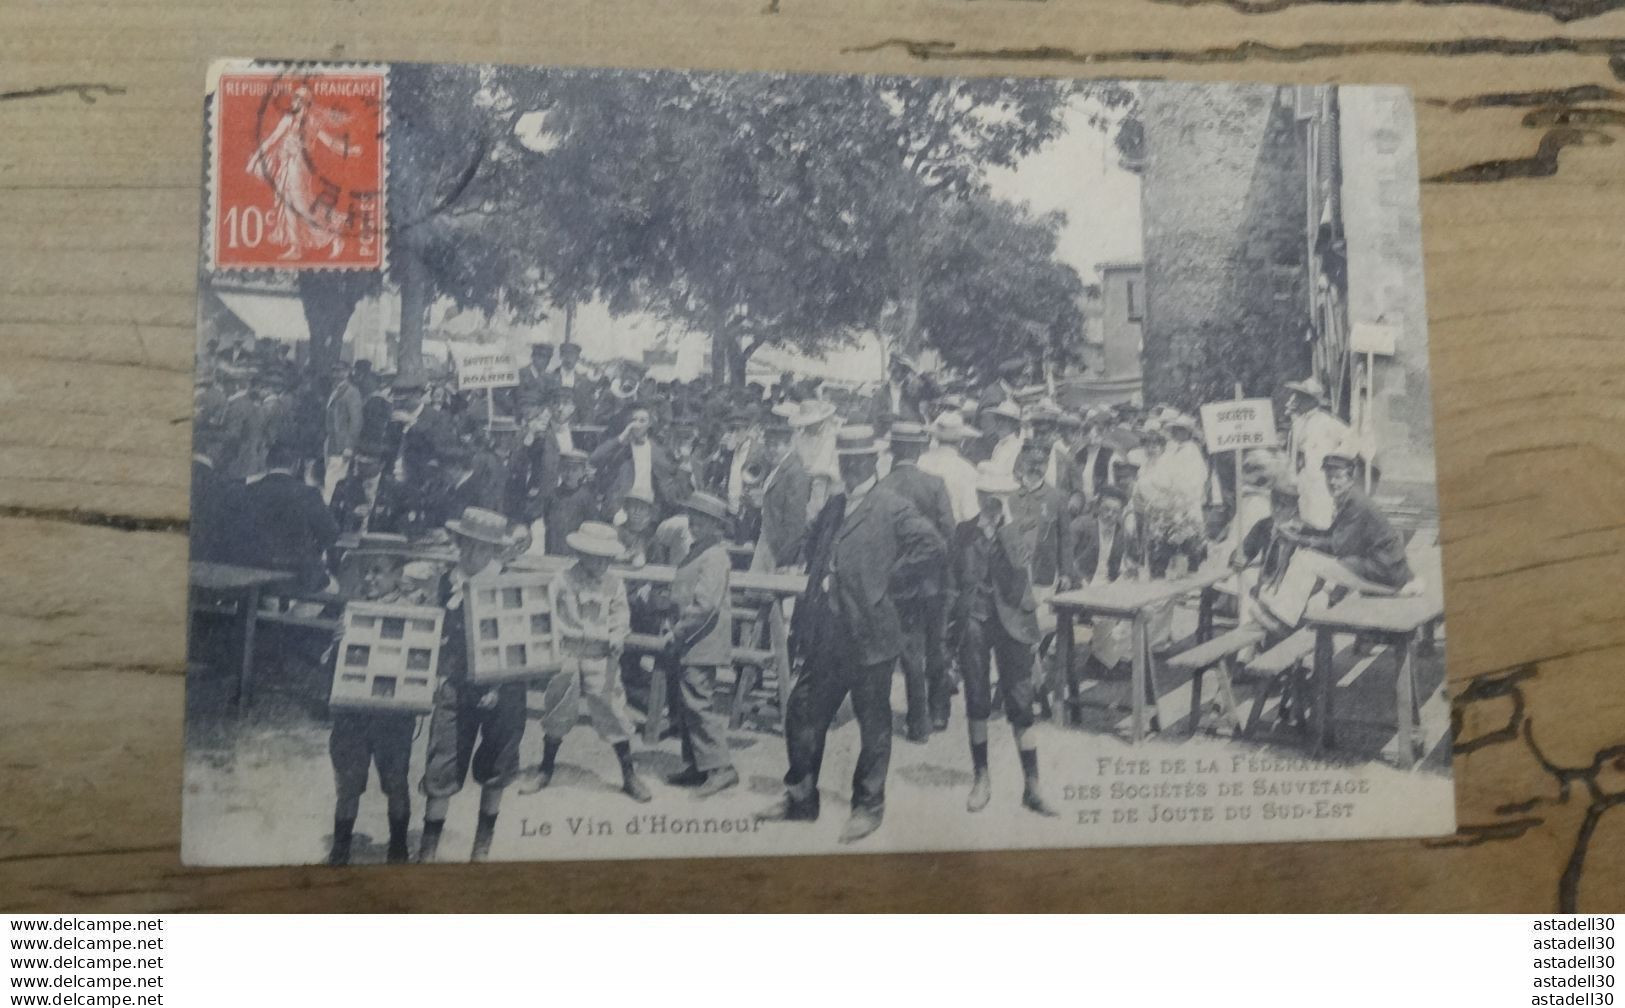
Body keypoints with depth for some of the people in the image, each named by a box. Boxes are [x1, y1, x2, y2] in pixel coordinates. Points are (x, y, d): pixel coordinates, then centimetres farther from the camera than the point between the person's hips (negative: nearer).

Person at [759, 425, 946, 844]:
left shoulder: (893, 509, -8)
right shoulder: (832, 506, 14)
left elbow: (933, 545, -16)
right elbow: (812, 547, 27)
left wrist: (888, 570, -11)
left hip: (868, 633, -7)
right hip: (826, 634, 7)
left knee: (873, 724, 7)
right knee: (802, 714, 11)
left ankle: (868, 807, 21)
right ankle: (800, 798, 26)